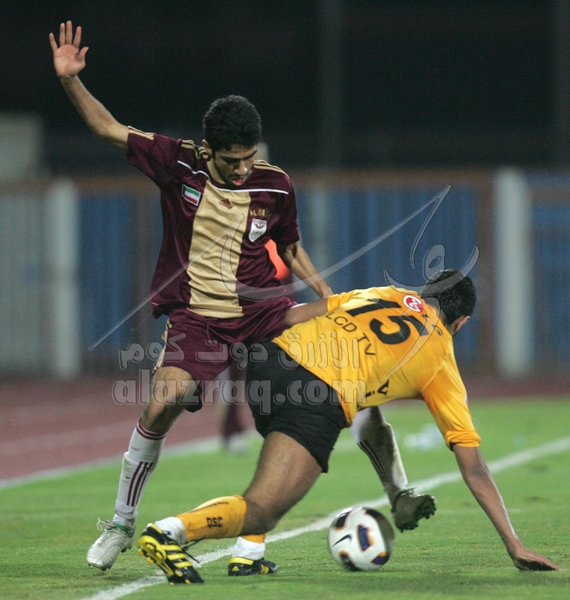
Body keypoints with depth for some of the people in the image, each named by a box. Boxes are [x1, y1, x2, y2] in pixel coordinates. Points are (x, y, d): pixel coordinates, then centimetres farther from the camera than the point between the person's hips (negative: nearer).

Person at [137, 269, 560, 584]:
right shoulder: (443, 363, 22)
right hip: (322, 404, -6)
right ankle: (169, 532, -38)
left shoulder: (386, 294, 32)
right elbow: (473, 467, 21)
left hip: (270, 360, 6)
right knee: (259, 514, -10)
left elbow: (303, 313, 19)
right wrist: (514, 544, 25)